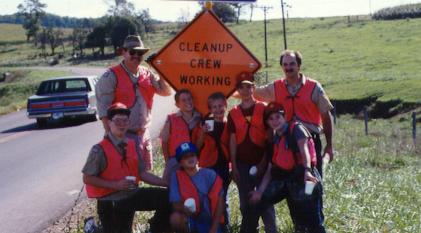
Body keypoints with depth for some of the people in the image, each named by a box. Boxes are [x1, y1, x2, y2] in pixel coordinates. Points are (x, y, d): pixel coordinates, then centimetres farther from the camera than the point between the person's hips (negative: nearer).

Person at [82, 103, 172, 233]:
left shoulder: (133, 146, 3)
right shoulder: (100, 150, -15)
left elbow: (142, 174, 5)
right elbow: (87, 179, -13)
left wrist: (168, 183, -3)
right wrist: (116, 185, -22)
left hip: (132, 194, 5)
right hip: (110, 201, -5)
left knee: (166, 198, -7)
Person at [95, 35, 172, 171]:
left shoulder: (147, 74, 10)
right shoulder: (111, 76, -9)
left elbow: (166, 91, 6)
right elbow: (104, 108, -12)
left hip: (144, 134, 6)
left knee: (146, 172, 14)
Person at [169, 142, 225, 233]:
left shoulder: (210, 174, -6)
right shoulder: (177, 177, -5)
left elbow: (219, 202, -7)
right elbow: (176, 204, -8)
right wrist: (184, 208, -32)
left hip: (210, 221, -1)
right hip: (191, 220, 1)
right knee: (175, 218, -32)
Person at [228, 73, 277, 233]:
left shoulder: (263, 109, -1)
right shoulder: (233, 113, 6)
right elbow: (233, 140, 6)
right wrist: (234, 166, 2)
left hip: (261, 163, -3)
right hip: (242, 164, 3)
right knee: (245, 203, 9)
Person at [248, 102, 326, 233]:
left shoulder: (296, 129, -1)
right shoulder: (273, 141, 17)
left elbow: (304, 149, -18)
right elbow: (270, 169, 15)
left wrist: (307, 170, -36)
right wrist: (260, 191, 2)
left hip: (304, 178, -7)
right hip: (287, 180, 7)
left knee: (313, 221, -9)